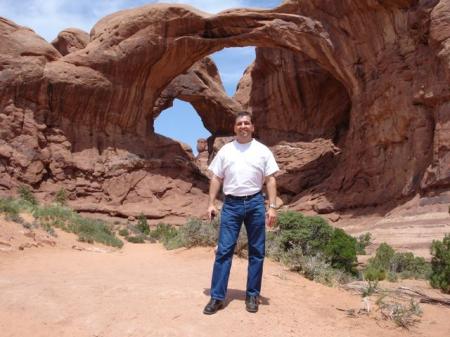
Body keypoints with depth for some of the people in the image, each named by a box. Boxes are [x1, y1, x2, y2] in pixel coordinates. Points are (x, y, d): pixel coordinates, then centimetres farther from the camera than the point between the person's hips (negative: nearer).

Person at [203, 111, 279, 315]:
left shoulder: (262, 151, 4)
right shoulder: (225, 151, 8)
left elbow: (270, 180, 2)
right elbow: (216, 178, 8)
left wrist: (272, 207, -6)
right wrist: (211, 203, 1)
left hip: (255, 203, 0)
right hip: (231, 204, 0)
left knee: (256, 251, 6)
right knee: (224, 250, -2)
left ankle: (252, 295, 19)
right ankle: (217, 297, 5)